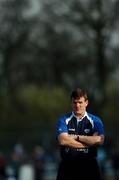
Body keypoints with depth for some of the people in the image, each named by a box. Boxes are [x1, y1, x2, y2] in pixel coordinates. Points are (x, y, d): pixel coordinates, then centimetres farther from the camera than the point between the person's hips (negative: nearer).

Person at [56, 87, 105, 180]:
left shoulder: (95, 121, 5)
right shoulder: (64, 120, 3)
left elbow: (99, 140, -13)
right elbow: (62, 141, -14)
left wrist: (77, 137, -10)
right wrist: (88, 143, -11)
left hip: (89, 166, 0)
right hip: (67, 166, 0)